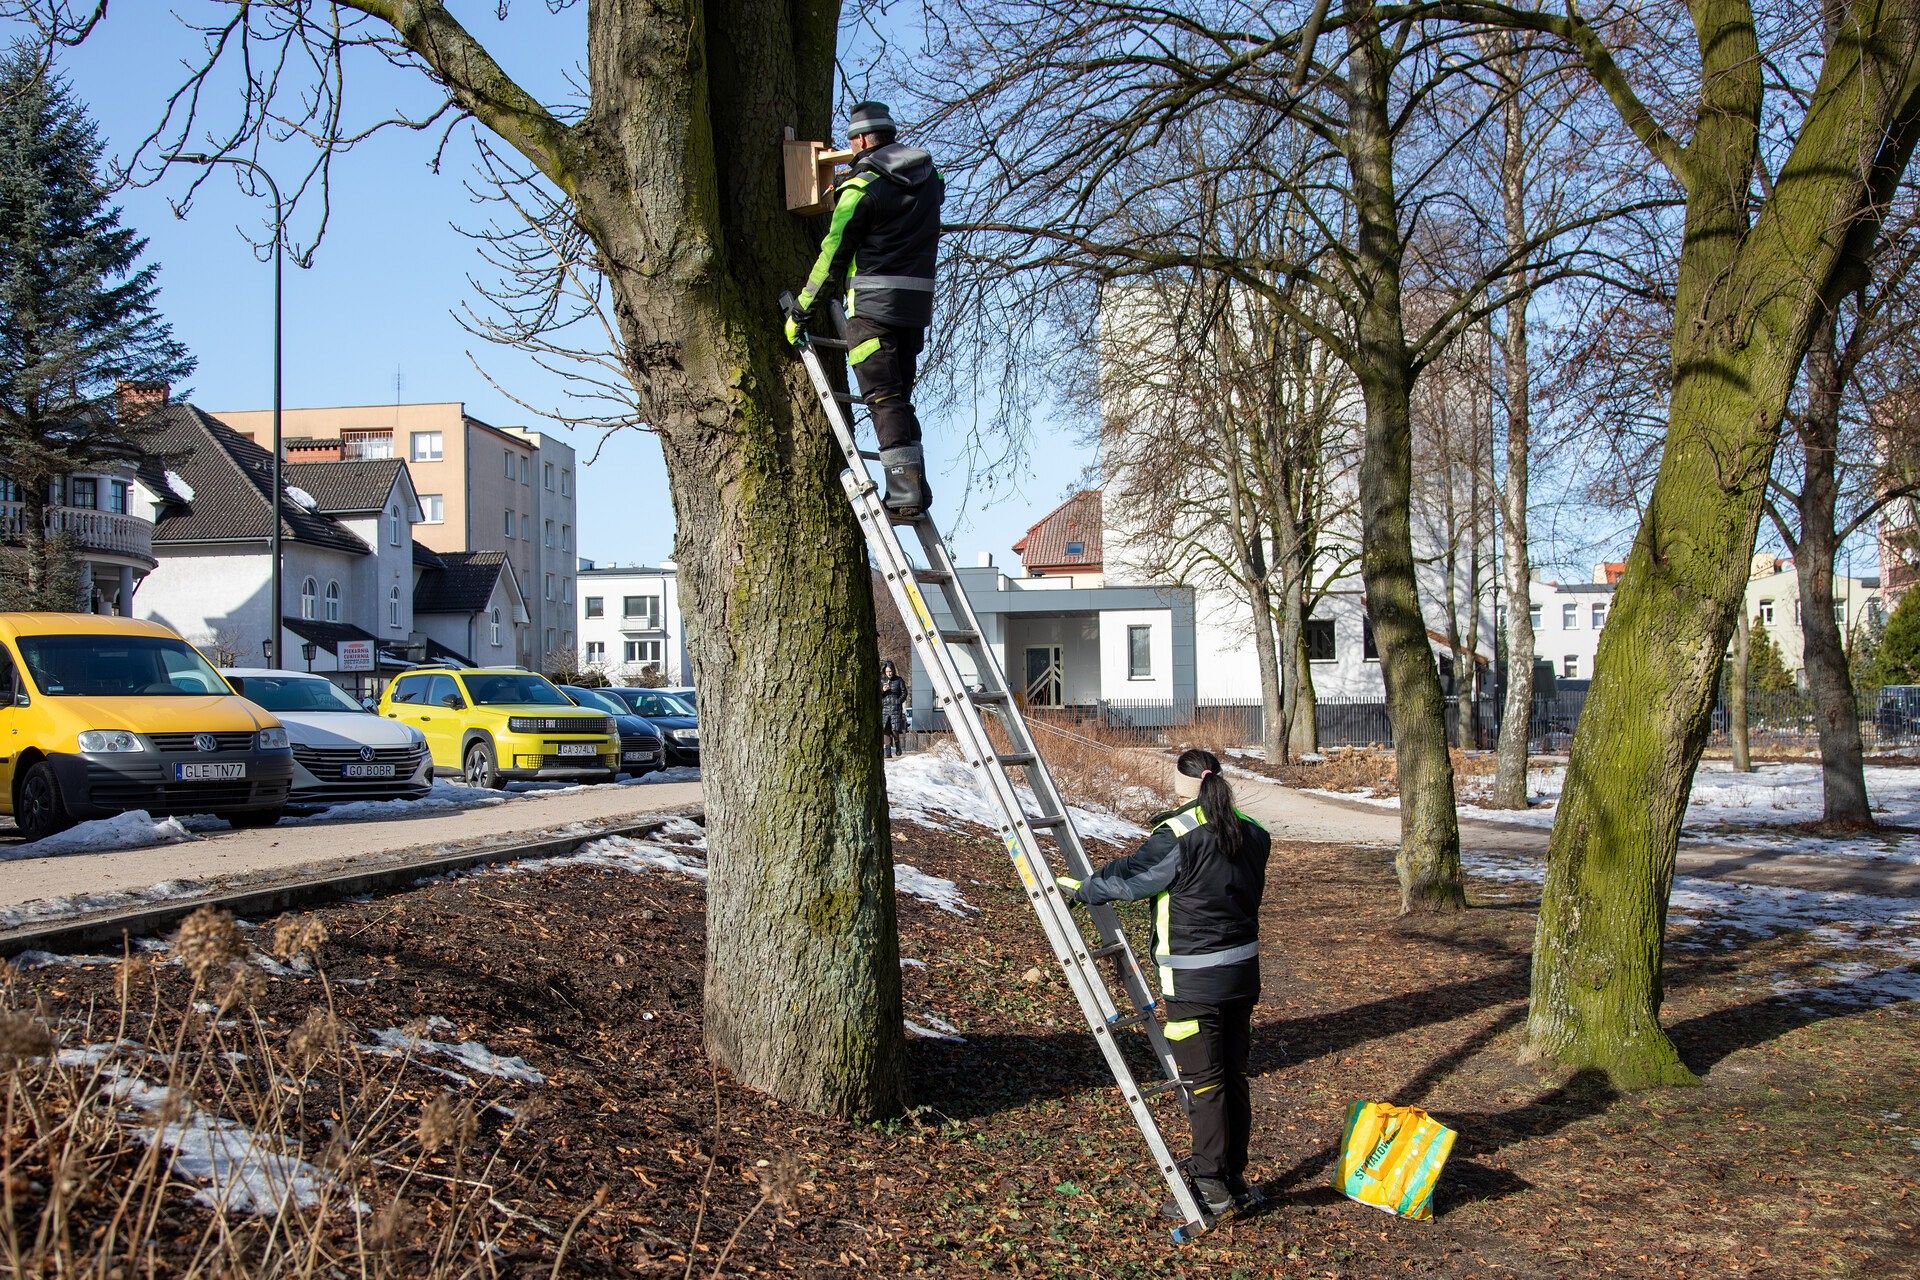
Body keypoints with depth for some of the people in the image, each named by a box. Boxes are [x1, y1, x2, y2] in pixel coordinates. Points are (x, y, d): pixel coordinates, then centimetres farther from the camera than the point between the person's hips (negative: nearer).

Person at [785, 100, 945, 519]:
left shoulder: (863, 186, -8)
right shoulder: (930, 176, 11)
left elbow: (833, 255, -8)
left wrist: (801, 312, 0)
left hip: (874, 303, -6)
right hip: (919, 304, 7)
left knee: (883, 399, -7)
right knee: (899, 399, 13)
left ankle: (905, 494, -14)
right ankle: (914, 489, 9)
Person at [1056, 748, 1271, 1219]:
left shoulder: (1178, 836, -17)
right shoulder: (1251, 834, 6)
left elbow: (1128, 877, -10)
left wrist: (1079, 889, 5)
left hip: (1195, 980, -7)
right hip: (1243, 970, 7)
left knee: (1204, 1081, 0)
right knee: (1233, 1077, 14)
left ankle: (1210, 1185, 5)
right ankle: (1234, 1180, 23)